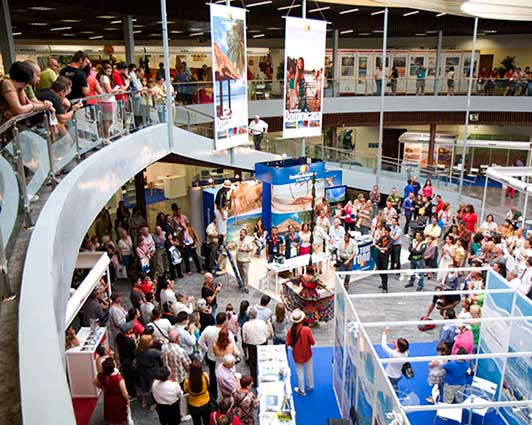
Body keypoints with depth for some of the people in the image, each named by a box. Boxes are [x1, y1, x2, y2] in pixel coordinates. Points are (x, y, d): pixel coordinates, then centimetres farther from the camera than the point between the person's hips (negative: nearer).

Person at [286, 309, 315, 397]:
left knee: (300, 372, 17)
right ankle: (310, 386, 42)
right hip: (307, 353, 0)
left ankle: (301, 390, 30)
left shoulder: (290, 331, -22)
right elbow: (312, 342, -17)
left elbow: (288, 343, -14)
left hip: (297, 355, 0)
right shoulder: (307, 329, -25)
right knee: (309, 370, 23)